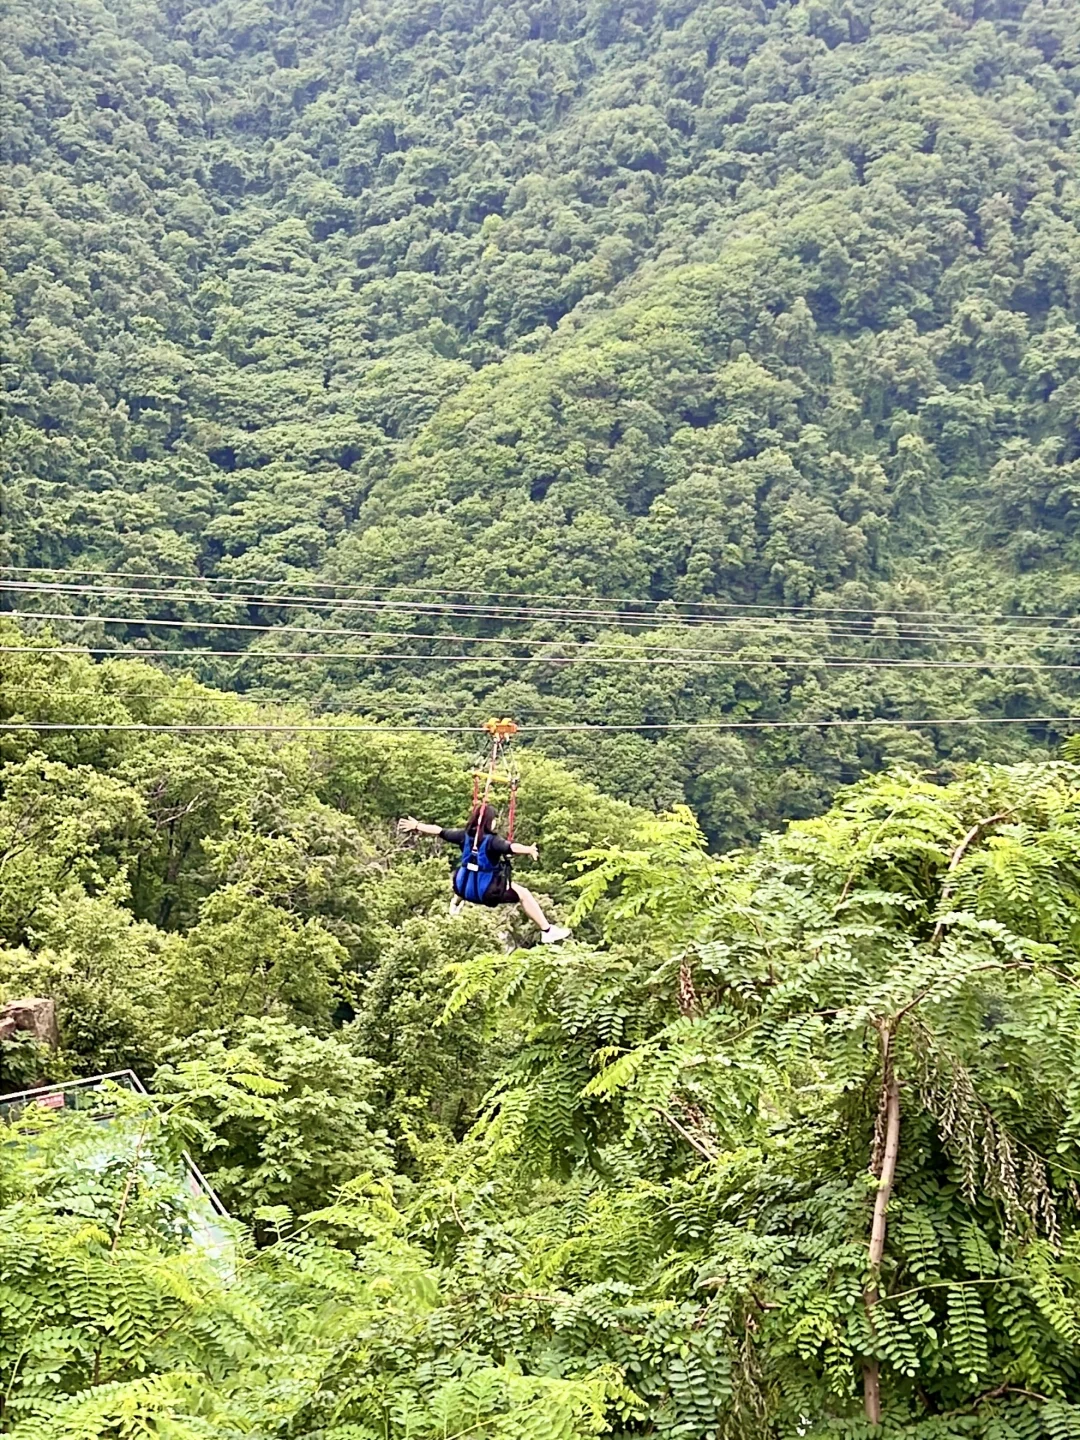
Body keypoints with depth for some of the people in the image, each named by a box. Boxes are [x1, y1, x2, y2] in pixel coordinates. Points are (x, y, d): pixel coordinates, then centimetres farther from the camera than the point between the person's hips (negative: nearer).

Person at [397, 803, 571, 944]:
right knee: (523, 893, -3)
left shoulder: (465, 836, -1)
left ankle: (456, 904, 66)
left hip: (464, 888, 7)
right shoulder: (492, 841, -19)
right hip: (487, 892, -7)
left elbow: (440, 831, 9)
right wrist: (529, 850, -54)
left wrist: (416, 826, 20)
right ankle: (547, 931, -10)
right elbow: (510, 847, -39)